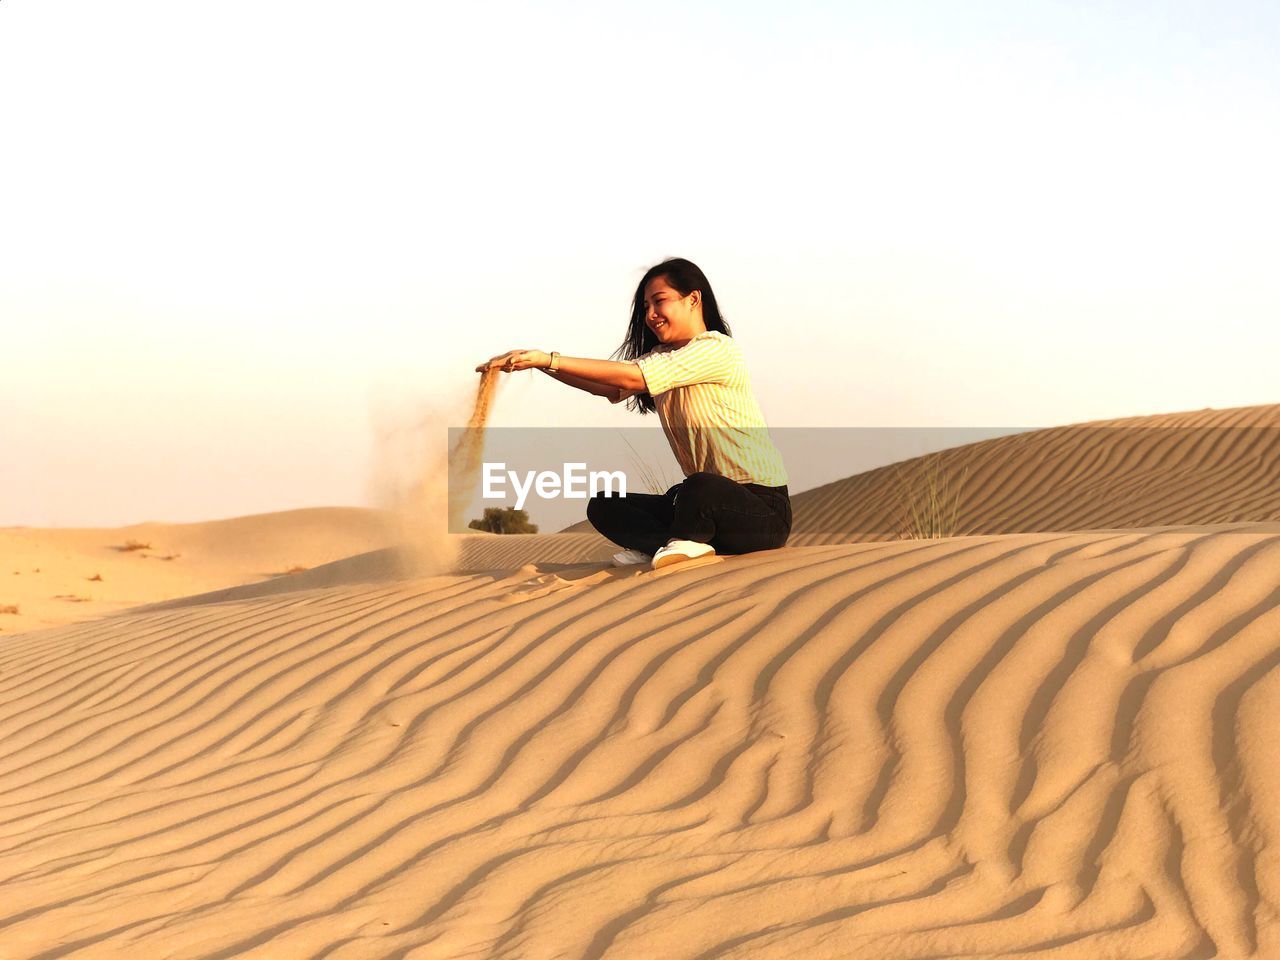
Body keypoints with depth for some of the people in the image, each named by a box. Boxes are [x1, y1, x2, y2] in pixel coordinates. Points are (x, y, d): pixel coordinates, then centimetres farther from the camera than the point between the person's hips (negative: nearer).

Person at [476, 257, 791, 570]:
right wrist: (541, 364, -13)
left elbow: (632, 377, -23)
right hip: (707, 498, 9)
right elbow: (610, 388, 0)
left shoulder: (717, 349, -14)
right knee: (603, 506, 0)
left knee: (700, 487, -40)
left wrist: (550, 359, -25)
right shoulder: (664, 356, 16)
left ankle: (684, 540, -10)